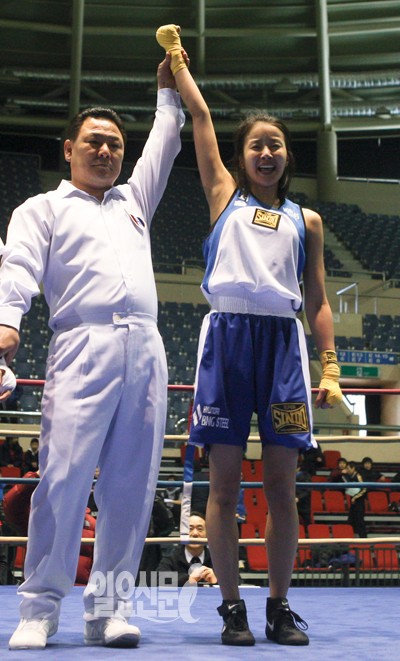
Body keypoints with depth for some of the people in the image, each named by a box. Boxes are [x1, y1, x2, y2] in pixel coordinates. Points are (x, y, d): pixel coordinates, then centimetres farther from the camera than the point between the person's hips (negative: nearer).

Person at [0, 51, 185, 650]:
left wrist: (168, 88, 40)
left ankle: (108, 608, 3)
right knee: (64, 477, -12)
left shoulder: (133, 201, 31)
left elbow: (164, 147, 39)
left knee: (131, 485, -2)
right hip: (83, 348, -4)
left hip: (146, 349, 5)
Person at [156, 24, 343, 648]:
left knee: (281, 483, 1)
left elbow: (318, 301, 14)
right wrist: (176, 56, 28)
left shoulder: (306, 220, 19)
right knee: (224, 481, -1)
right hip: (228, 337, -1)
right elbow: (200, 115, 19)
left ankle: (280, 605, 11)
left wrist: (331, 369, 5)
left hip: (284, 340, 1)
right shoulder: (224, 196, 17)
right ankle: (232, 607, 7)